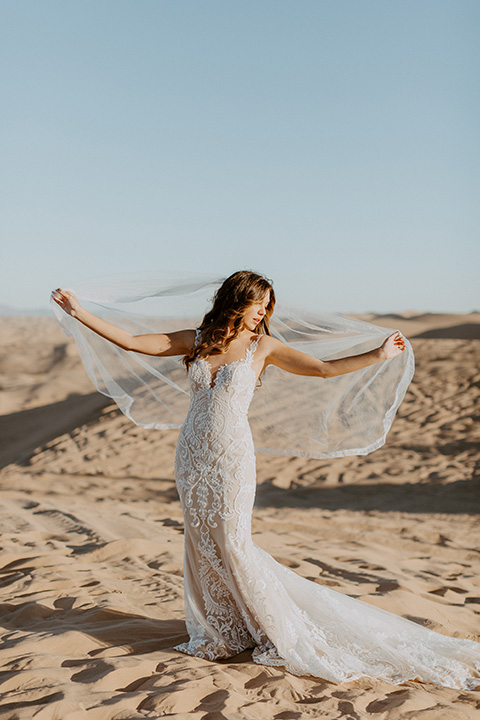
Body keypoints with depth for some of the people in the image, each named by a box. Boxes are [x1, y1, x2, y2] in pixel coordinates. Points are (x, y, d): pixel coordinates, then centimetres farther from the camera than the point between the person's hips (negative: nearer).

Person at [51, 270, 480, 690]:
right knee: (201, 545, 10)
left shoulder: (262, 346, -2)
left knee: (233, 547, -4)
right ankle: (218, 635, 27)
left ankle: (283, 635, 12)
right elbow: (131, 341, 3)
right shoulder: (196, 340, 4)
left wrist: (379, 355, -7)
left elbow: (326, 369, -3)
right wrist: (79, 313, 0)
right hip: (192, 455, 4)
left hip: (231, 457, -3)